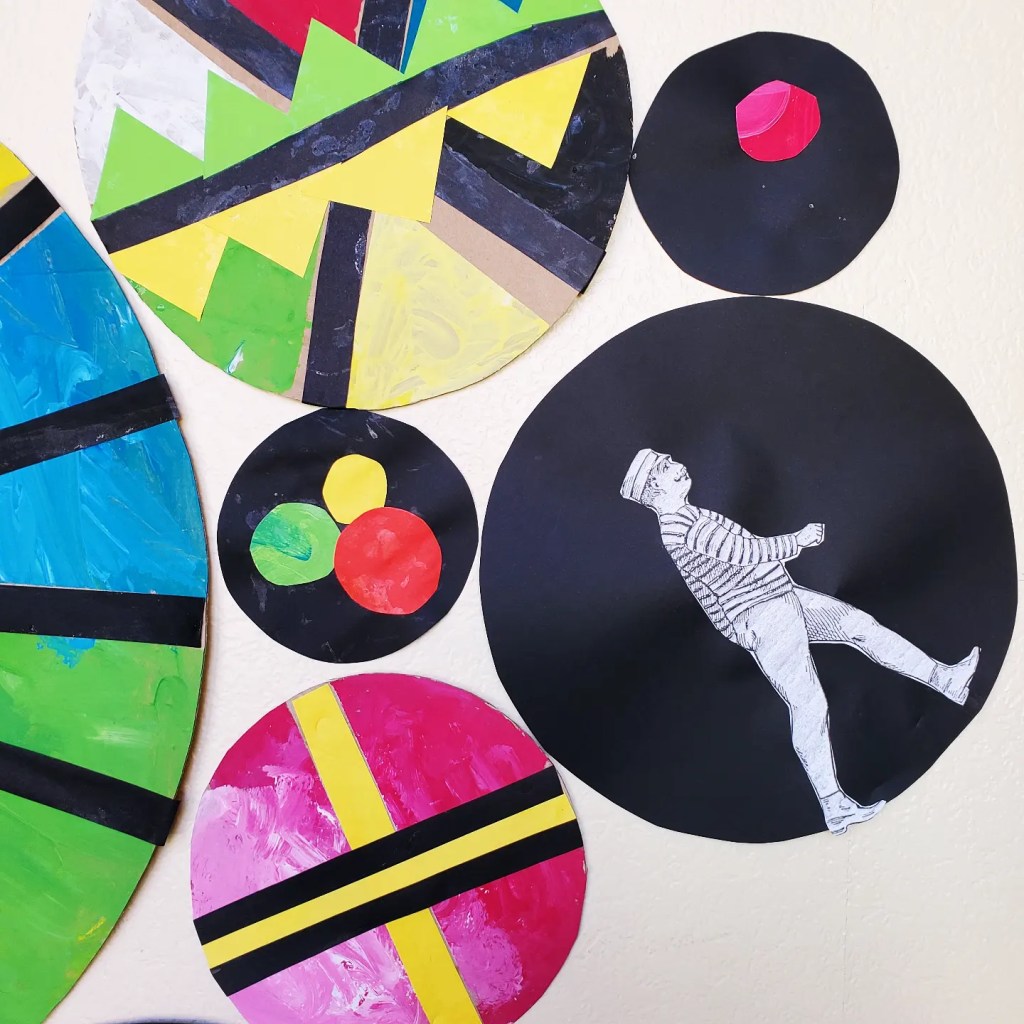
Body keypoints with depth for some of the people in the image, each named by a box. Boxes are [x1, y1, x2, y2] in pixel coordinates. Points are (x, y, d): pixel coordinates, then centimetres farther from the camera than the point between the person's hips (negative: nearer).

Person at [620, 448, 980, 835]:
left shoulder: (691, 517, 16)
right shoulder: (677, 525, -17)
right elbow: (743, 551, -19)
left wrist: (795, 541, 12)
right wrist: (797, 540, -9)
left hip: (781, 596, 10)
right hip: (760, 618, -10)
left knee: (859, 623, 7)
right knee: (808, 706, -8)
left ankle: (944, 678, 16)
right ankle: (835, 809, -1)